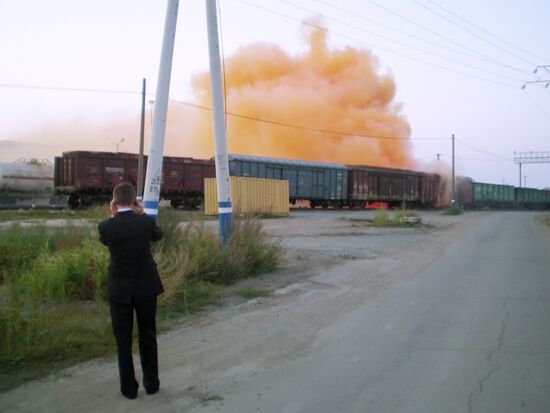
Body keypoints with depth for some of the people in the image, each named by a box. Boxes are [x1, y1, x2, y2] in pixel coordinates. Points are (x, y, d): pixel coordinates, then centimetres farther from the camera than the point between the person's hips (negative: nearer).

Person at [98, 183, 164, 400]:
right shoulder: (146, 222, -12)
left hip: (119, 290, -1)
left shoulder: (106, 226, -12)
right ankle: (151, 383, 24)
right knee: (148, 337, 15)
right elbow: (158, 235, 11)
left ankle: (129, 387, 18)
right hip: (146, 287, 1)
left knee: (123, 340, 12)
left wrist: (113, 217, 10)